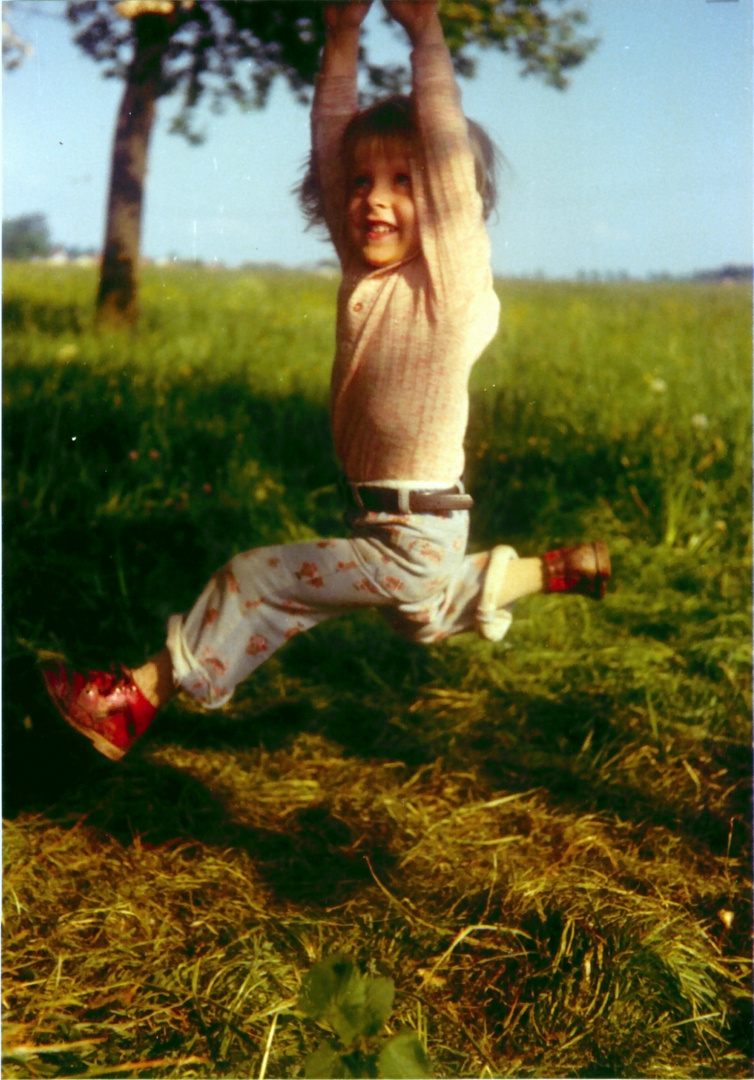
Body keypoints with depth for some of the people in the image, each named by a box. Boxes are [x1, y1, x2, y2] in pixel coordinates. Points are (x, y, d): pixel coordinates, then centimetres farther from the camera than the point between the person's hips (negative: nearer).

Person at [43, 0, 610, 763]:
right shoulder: (363, 273, 0)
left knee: (258, 581, -13)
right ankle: (554, 570, 41)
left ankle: (141, 696, -1)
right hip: (375, 518, 9)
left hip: (413, 538, -9)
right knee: (421, 619, 33)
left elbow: (449, 158, -27)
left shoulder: (451, 285, -19)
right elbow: (330, 145, -1)